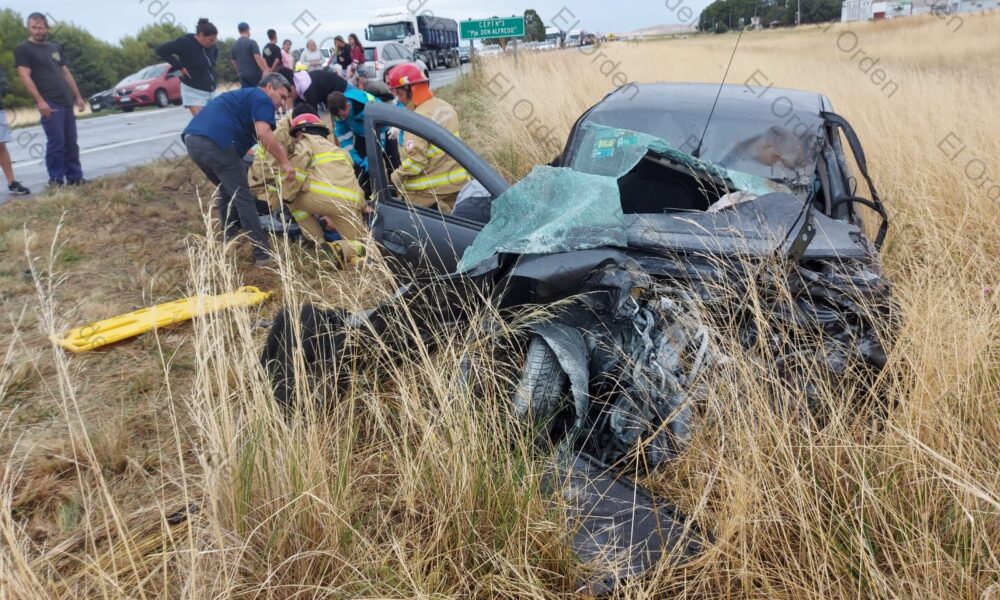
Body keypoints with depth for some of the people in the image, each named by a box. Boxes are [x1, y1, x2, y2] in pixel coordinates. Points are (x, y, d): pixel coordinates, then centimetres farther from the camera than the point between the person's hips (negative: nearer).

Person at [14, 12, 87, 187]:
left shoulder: (55, 48, 19)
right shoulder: (24, 49, 0)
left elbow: (66, 73, 21)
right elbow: (25, 76, -9)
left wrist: (77, 96, 14)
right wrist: (39, 101, -19)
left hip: (66, 102, 6)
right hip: (50, 104, -6)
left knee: (71, 143, 7)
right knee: (56, 143, -9)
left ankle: (75, 177, 13)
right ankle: (56, 180, -3)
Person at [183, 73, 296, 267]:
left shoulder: (245, 95, 34)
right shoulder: (262, 99, 4)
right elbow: (264, 134, -14)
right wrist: (284, 163, -9)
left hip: (193, 139, 9)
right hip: (216, 142, -9)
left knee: (225, 189, 26)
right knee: (243, 198, -3)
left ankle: (229, 239, 32)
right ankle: (262, 254, -1)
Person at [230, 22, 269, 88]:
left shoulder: (234, 45, 9)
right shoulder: (251, 43, -9)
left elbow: (234, 61, 16)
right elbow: (258, 58, -19)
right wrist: (265, 70, -19)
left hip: (243, 76, 5)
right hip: (255, 74, -5)